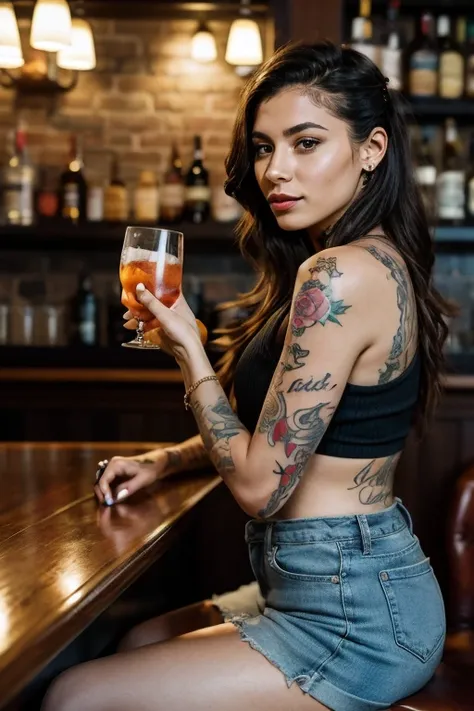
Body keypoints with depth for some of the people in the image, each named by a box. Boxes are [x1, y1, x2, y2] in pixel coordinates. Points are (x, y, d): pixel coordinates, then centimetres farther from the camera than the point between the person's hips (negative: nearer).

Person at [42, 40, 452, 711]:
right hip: (364, 586, 10)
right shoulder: (383, 260, 9)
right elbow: (274, 432, 20)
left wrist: (188, 349, -9)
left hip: (352, 619, -10)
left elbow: (259, 483, -20)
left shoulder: (339, 274, -23)